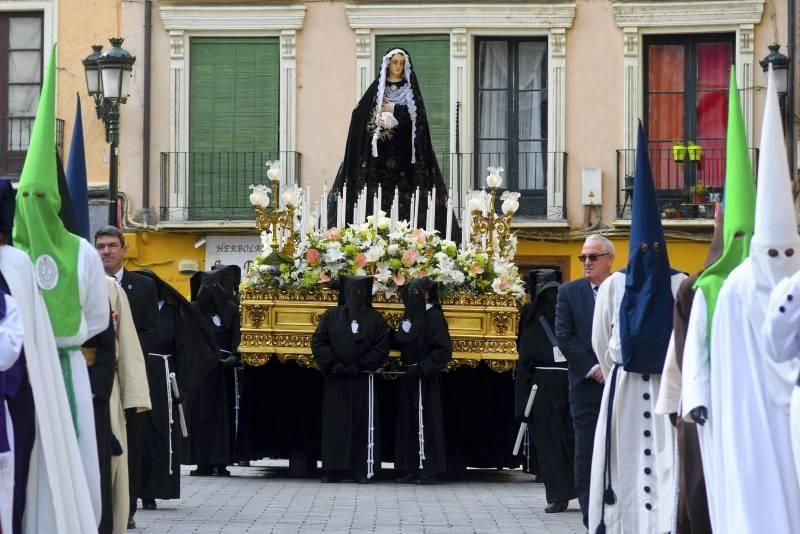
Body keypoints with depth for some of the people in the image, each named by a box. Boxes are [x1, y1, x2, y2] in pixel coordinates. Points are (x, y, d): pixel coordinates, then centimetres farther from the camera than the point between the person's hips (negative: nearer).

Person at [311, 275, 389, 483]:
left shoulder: (375, 319, 5)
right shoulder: (331, 317, 7)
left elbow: (382, 348, -1)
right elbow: (318, 343, 4)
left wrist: (360, 367, -10)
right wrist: (333, 365, -8)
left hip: (363, 381, -1)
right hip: (335, 380, 1)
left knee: (363, 425, -2)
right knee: (334, 425, 0)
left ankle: (362, 469, 1)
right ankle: (334, 469, 4)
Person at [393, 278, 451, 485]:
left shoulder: (434, 317, -10)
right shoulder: (410, 315, 13)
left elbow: (444, 349, -14)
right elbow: (402, 343, 19)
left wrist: (422, 367, -18)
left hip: (424, 378, -8)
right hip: (409, 375, 8)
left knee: (425, 422, -5)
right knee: (409, 422, 7)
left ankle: (429, 469, -1)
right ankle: (413, 469, 10)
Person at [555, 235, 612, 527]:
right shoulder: (569, 292, 5)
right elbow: (564, 337, -1)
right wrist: (593, 368, -10)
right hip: (587, 385, 0)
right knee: (587, 456, 0)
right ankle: (593, 521, 4)